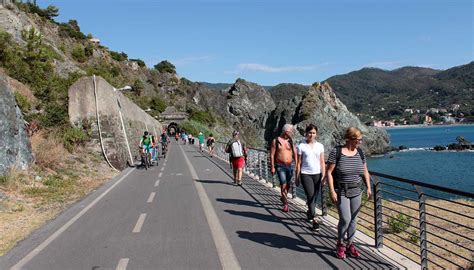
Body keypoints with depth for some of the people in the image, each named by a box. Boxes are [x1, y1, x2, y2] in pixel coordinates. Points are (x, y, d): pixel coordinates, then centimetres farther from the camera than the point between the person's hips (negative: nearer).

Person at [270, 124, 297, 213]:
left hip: (290, 166, 4)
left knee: (287, 184, 13)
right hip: (280, 166, -4)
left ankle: (283, 197, 39)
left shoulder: (290, 141, 5)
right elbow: (272, 155, -4)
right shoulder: (276, 141, -4)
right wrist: (272, 167, -8)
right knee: (283, 184, -12)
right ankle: (286, 204, -4)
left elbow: (295, 153, 9)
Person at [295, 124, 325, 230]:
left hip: (317, 174, 3)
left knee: (314, 197, 8)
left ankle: (309, 212, 35)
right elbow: (298, 163, 1)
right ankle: (314, 220, -6)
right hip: (305, 174, -3)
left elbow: (322, 162, 8)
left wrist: (323, 175, 1)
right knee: (311, 196, -10)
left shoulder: (320, 146, 8)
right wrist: (297, 177, 0)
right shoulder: (301, 146, 0)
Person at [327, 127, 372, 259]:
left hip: (356, 191, 5)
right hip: (341, 192, -5)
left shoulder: (360, 152, 4)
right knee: (345, 219, -9)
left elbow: (365, 172, 13)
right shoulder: (336, 152, -12)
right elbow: (329, 172, -12)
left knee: (353, 219, 10)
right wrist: (332, 191, -16)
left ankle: (350, 245, 26)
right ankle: (340, 245, 13)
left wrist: (368, 188, 5)